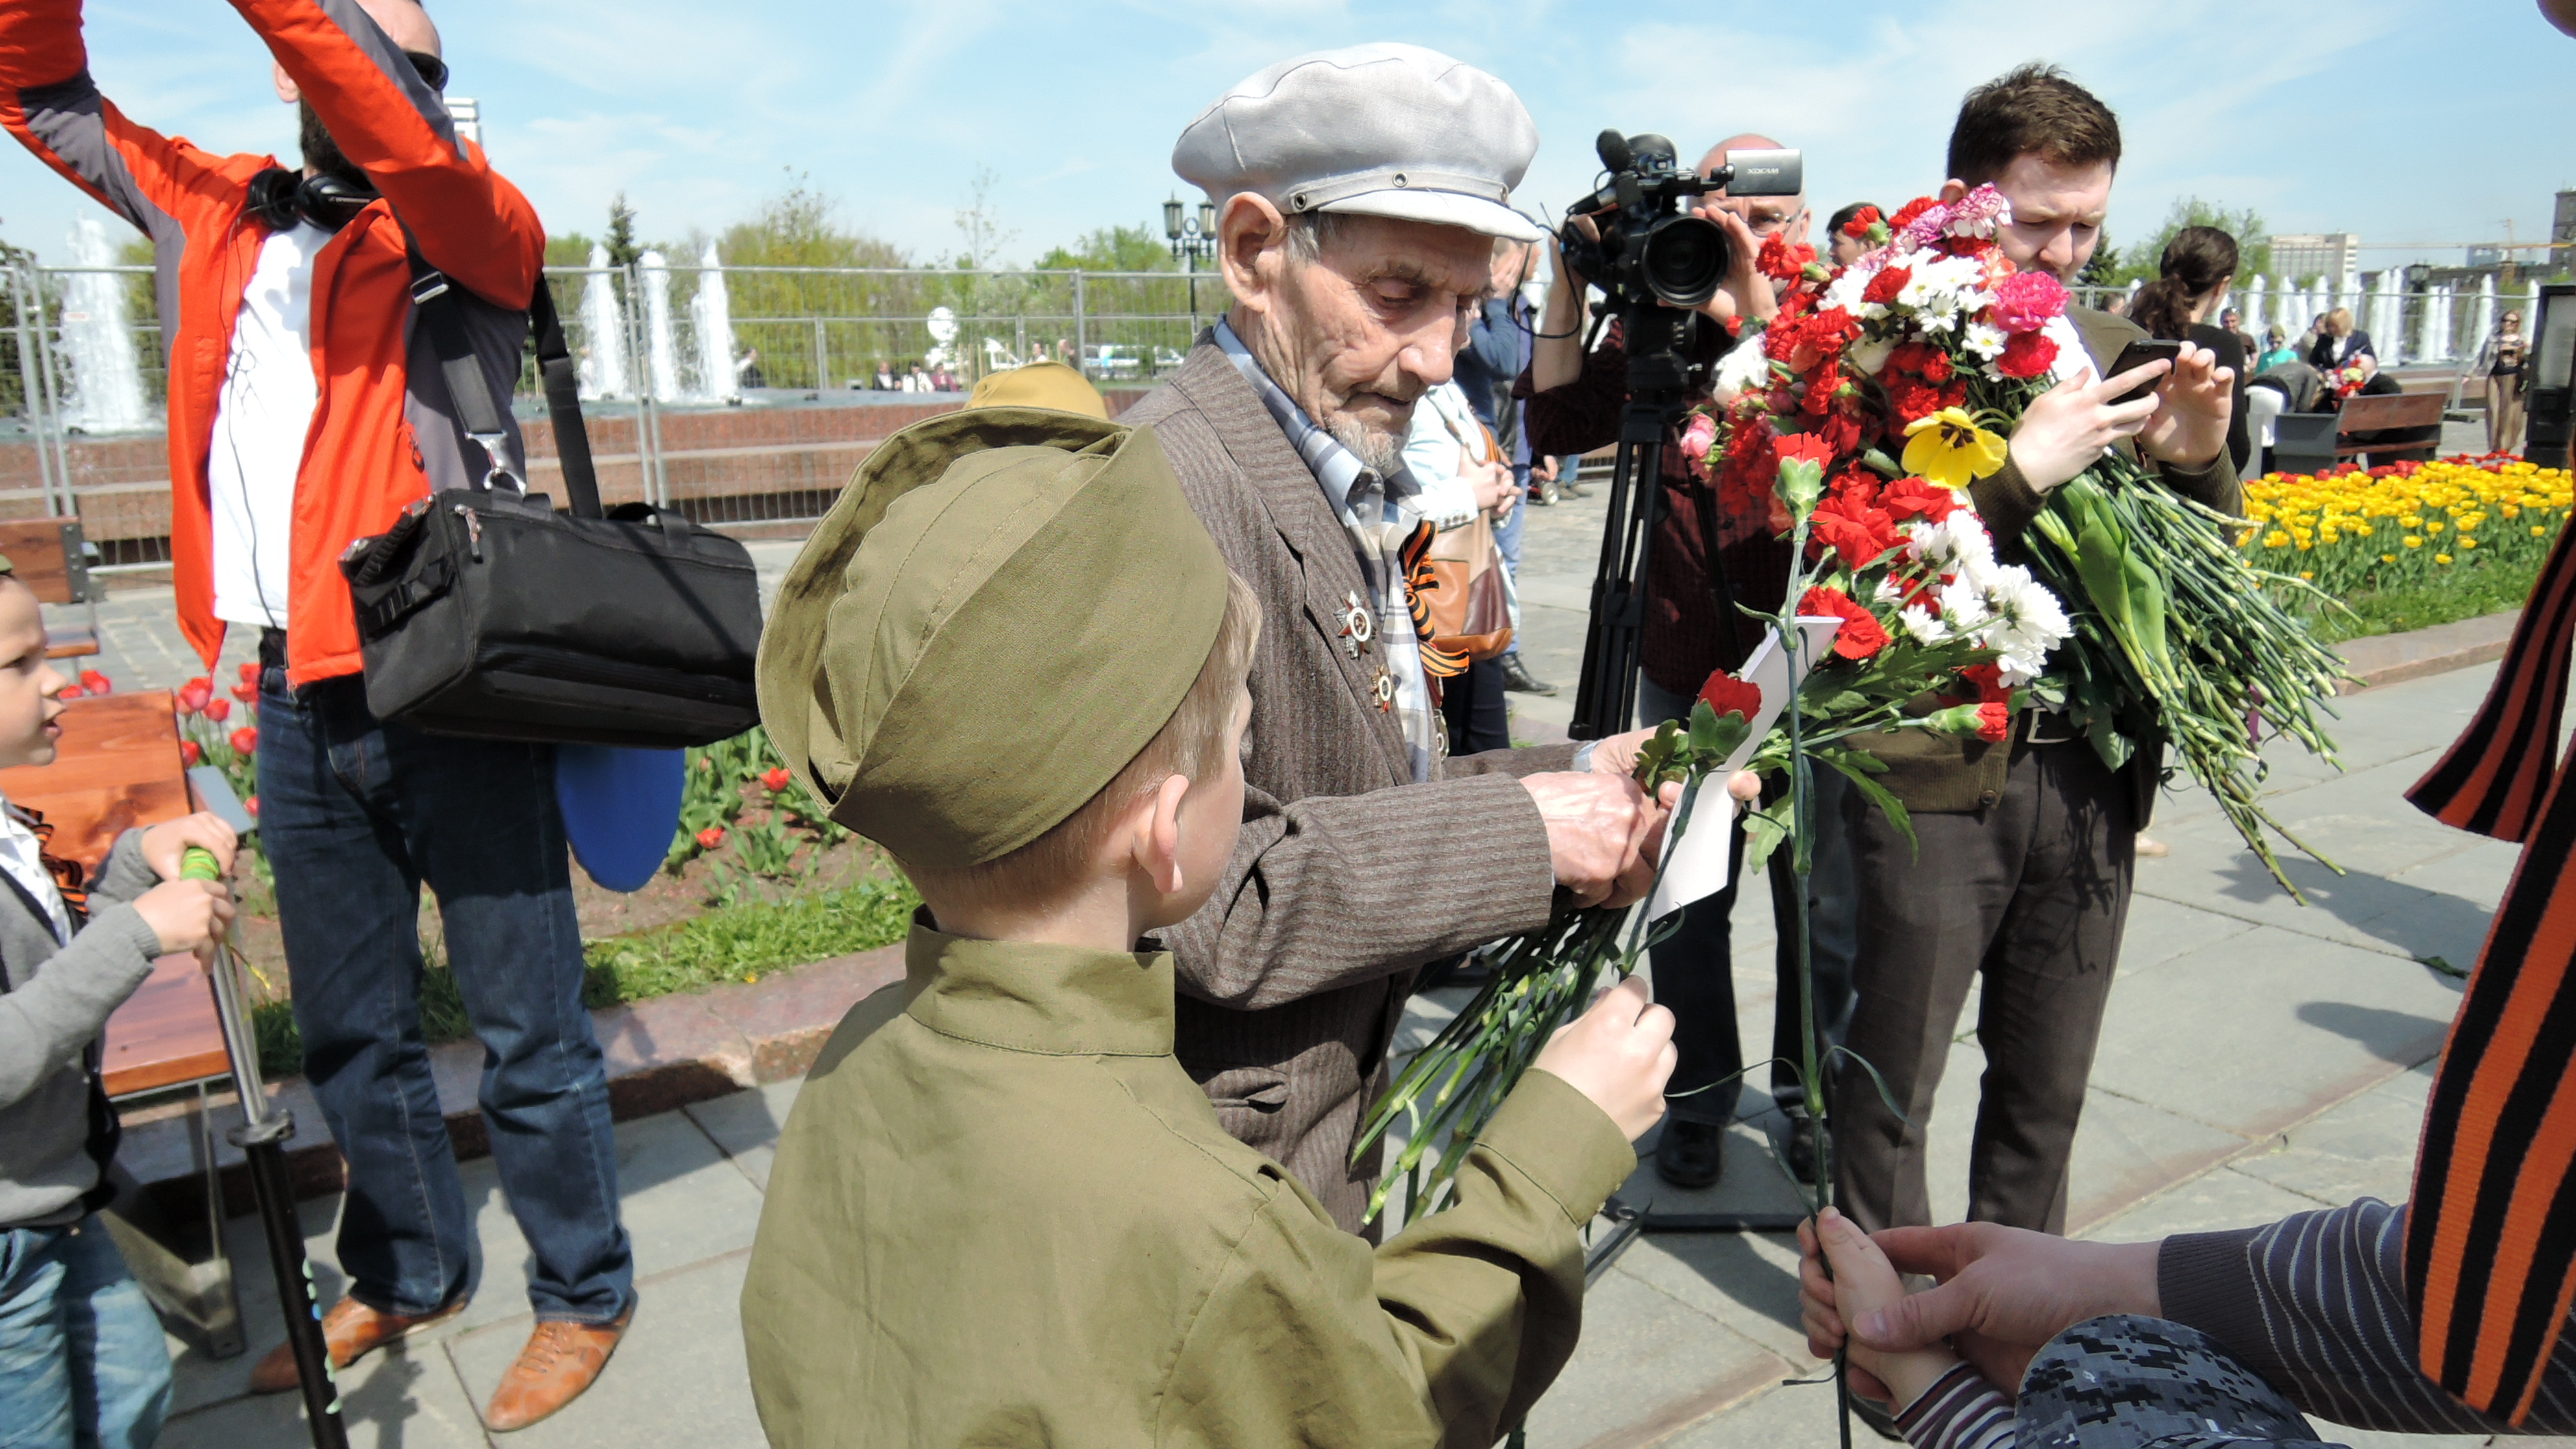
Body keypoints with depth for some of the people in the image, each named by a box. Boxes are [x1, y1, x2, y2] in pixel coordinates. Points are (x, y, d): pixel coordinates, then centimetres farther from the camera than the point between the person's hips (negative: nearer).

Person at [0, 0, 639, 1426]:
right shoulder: (215, 213, 14)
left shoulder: (473, 228, -2)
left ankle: (583, 1295, 22)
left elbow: (406, 142, -23)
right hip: (298, 702, 6)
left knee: (527, 1032, 3)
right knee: (350, 1035, 18)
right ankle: (408, 1274, 38)